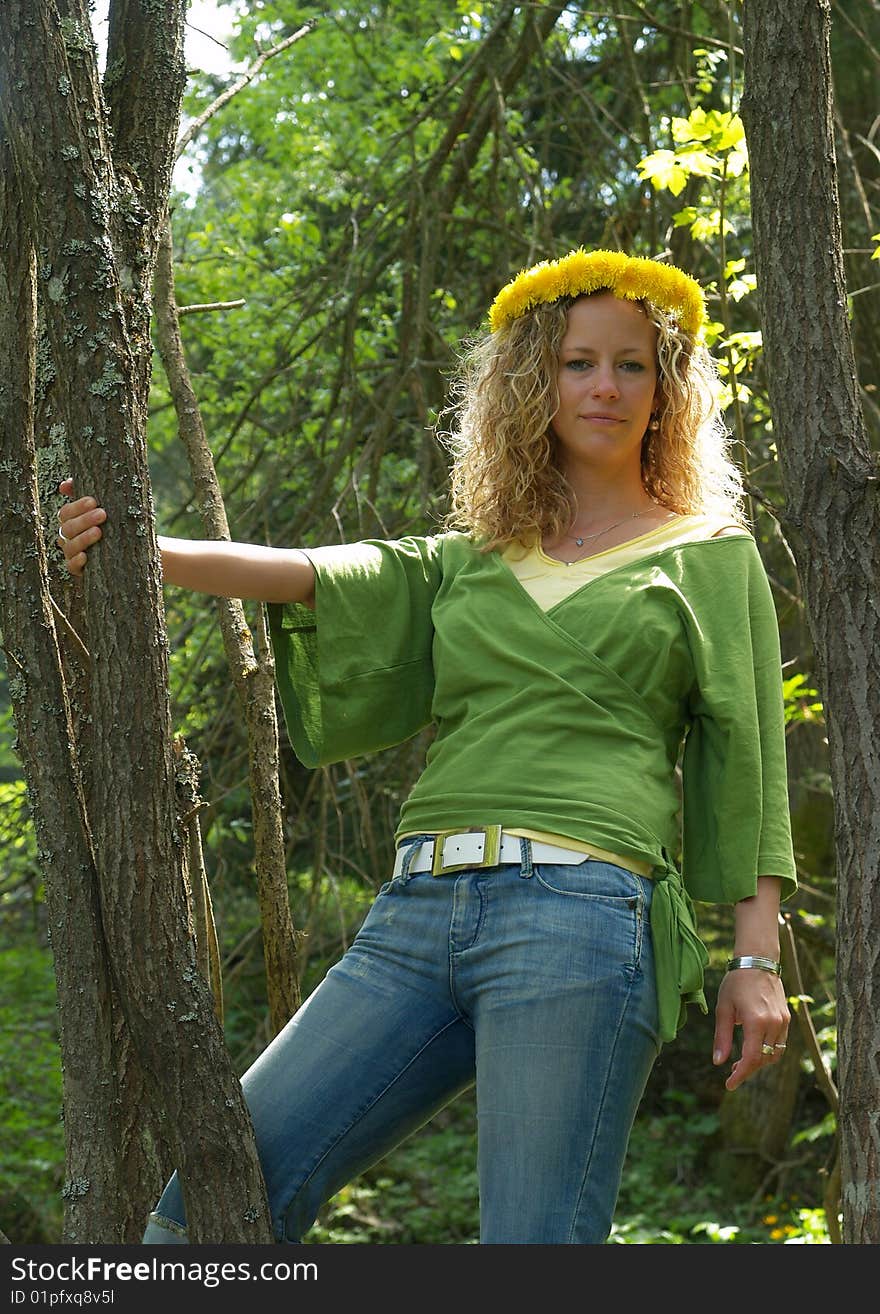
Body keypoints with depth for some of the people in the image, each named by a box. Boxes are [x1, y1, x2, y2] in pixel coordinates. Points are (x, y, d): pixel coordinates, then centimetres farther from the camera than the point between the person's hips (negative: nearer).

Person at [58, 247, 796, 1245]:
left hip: (577, 912, -4)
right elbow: (319, 578, 8)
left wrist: (758, 958, -1)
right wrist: (147, 554, -8)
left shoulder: (711, 556, 15)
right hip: (417, 918, 5)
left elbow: (749, 761, 8)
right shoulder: (470, 558, 23)